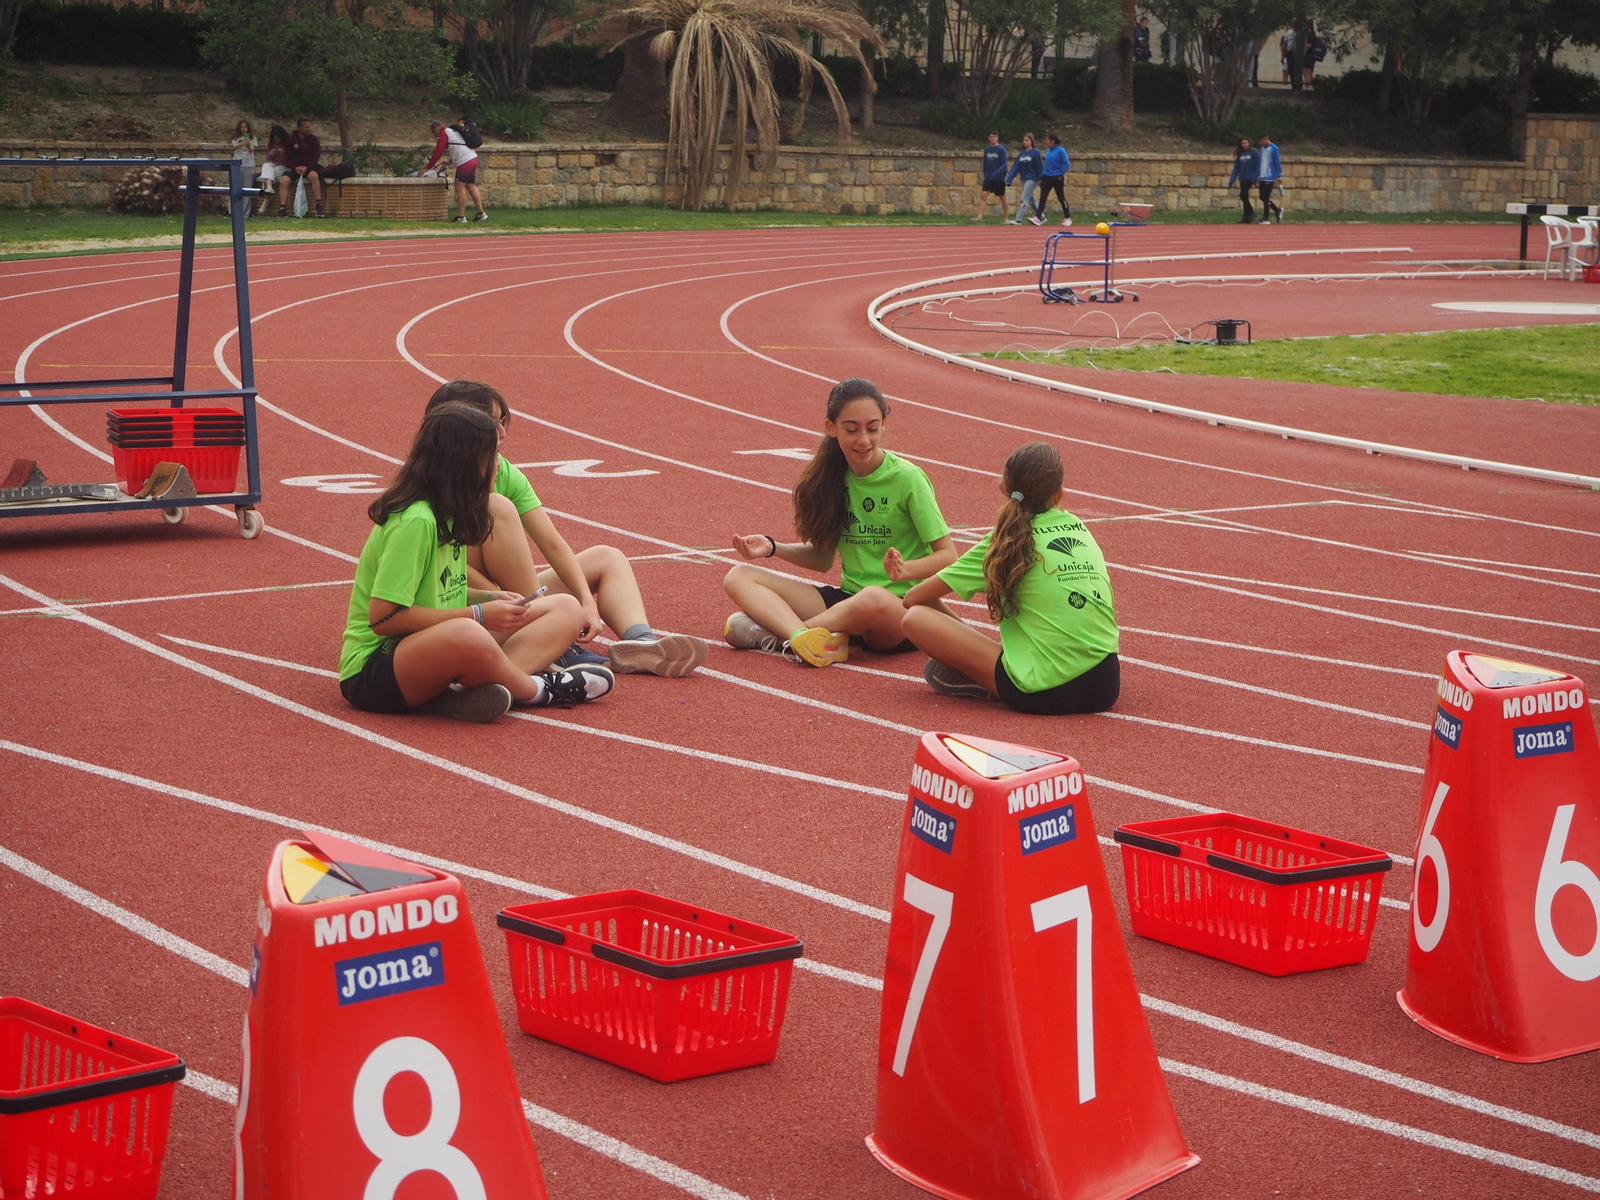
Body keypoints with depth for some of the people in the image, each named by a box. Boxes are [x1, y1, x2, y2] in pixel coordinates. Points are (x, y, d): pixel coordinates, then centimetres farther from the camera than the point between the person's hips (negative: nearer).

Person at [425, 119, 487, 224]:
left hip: (465, 162, -9)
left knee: (460, 188, -5)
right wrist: (451, 161, 23)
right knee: (471, 186, 17)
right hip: (473, 159, 9)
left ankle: (461, 217, -5)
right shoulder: (454, 131, 24)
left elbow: (438, 152, -7)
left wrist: (428, 168, -1)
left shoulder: (444, 133, -4)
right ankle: (481, 214, 19)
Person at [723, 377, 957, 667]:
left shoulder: (907, 478, -9)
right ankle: (802, 636, -37)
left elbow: (948, 556, -9)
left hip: (901, 607, -6)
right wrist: (772, 547, 0)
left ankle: (774, 633, -20)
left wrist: (905, 569, -28)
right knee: (739, 578, -8)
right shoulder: (833, 478, 7)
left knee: (874, 600, -43)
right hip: (847, 599, 6)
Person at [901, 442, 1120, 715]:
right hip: (1105, 687, 5)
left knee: (916, 618, -4)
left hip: (1045, 694, -5)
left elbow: (914, 599, 5)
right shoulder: (1079, 527, 14)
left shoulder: (1007, 539, 1)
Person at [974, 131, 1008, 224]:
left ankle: (1005, 218, 22)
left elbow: (1004, 164, -14)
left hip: (999, 179, -4)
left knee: (1002, 198, 8)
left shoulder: (1001, 149, -9)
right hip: (988, 178, 4)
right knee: (983, 195, -11)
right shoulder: (986, 149, 5)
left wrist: (997, 173, -28)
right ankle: (979, 217, -18)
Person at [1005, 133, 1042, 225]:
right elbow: (1016, 166, 5)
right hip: (1024, 179, 7)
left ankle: (1018, 219, -18)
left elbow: (1040, 167, -9)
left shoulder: (1035, 152, -9)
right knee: (1031, 200, 13)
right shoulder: (1021, 153, 8)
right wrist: (1009, 178, -4)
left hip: (1032, 179, -7)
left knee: (1024, 199, -13)